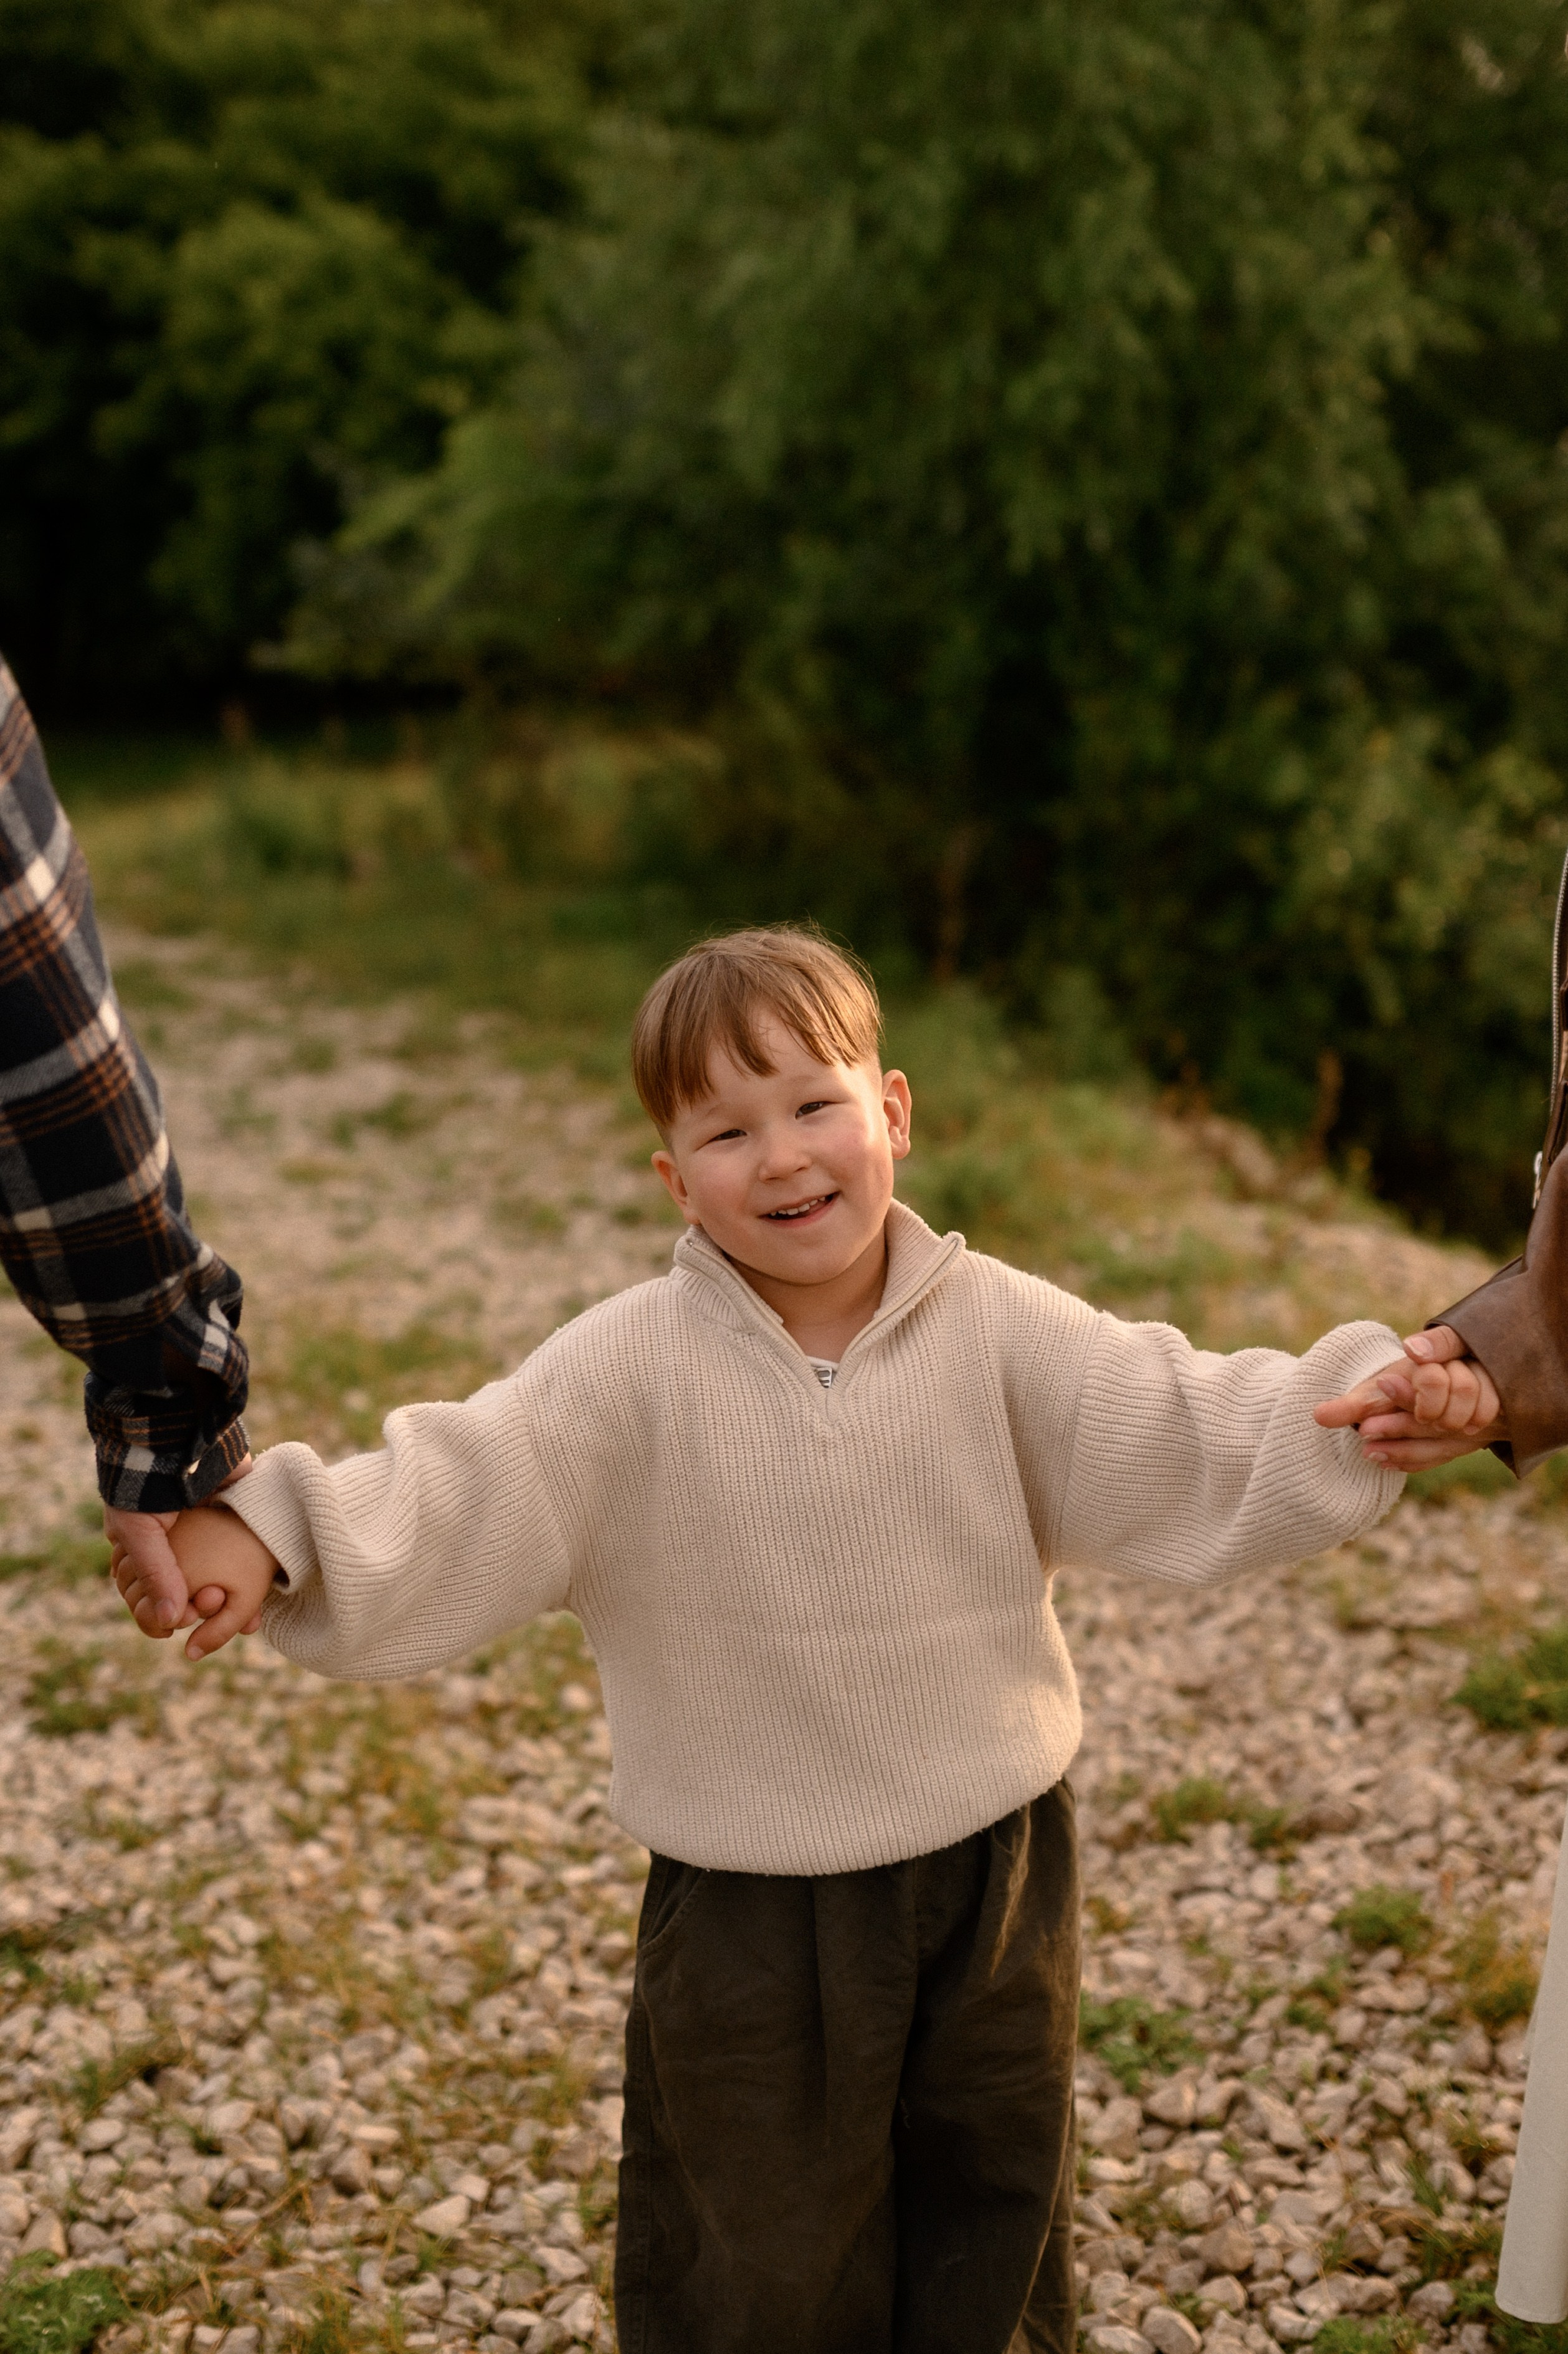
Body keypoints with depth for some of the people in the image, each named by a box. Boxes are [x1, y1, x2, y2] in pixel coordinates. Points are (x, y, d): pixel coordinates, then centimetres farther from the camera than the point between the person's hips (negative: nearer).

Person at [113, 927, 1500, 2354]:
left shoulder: (1000, 1328, -6)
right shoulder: (627, 1373, -12)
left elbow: (1196, 1441, -7)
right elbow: (453, 1490, -19)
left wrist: (1366, 1405, -21)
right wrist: (268, 1538, -34)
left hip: (999, 1873, 2)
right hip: (752, 1906, -2)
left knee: (997, 2232, 22)